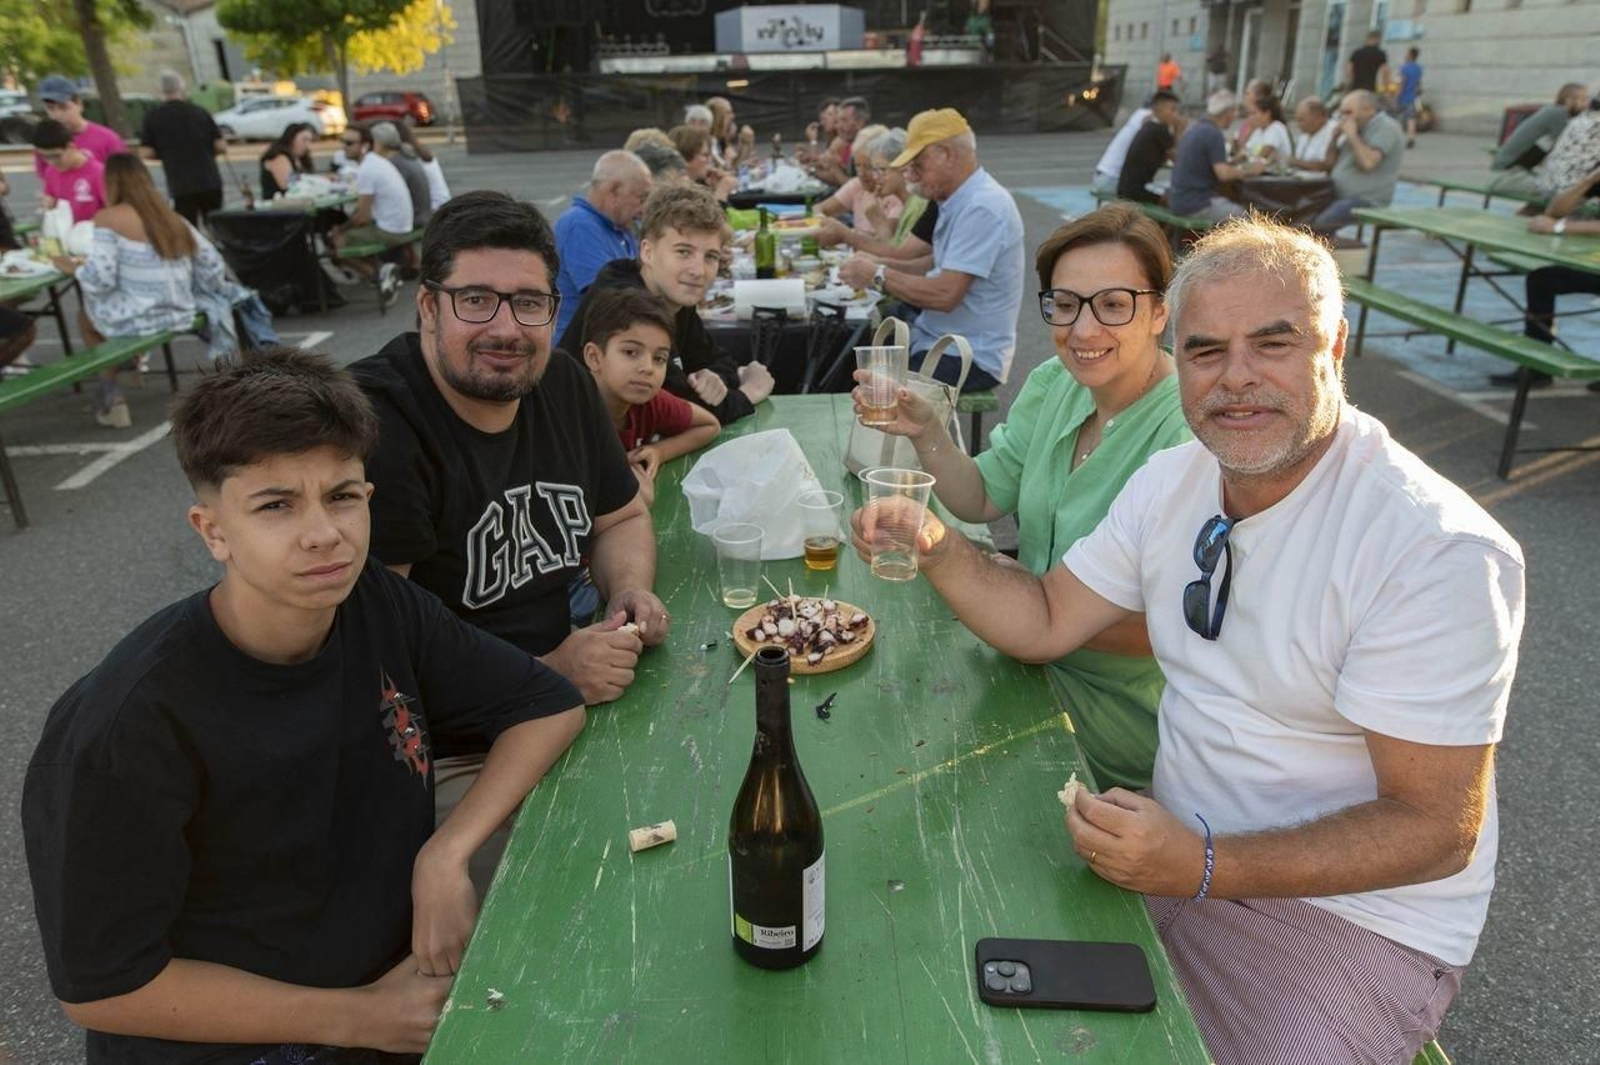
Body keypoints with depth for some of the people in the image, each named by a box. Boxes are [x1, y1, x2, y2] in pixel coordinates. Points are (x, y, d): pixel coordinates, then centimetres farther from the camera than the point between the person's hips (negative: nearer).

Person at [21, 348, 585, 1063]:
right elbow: (100, 982, -14)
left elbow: (551, 706, -4)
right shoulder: (126, 726, -22)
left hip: (405, 973, 5)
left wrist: (446, 852, -16)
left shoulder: (381, 607, -10)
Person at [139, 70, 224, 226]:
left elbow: (148, 153, -1)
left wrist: (168, 153, 18)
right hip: (210, 182, 2)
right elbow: (221, 147, 3)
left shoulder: (153, 117, 1)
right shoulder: (200, 112, 4)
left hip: (181, 185, -2)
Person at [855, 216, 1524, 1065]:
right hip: (1180, 845, 5)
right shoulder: (1175, 480, -2)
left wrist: (1203, 867, -31)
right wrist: (937, 550, -16)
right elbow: (1045, 623, 2)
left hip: (1353, 912, -4)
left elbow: (1435, 828, -21)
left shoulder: (1440, 551, -23)